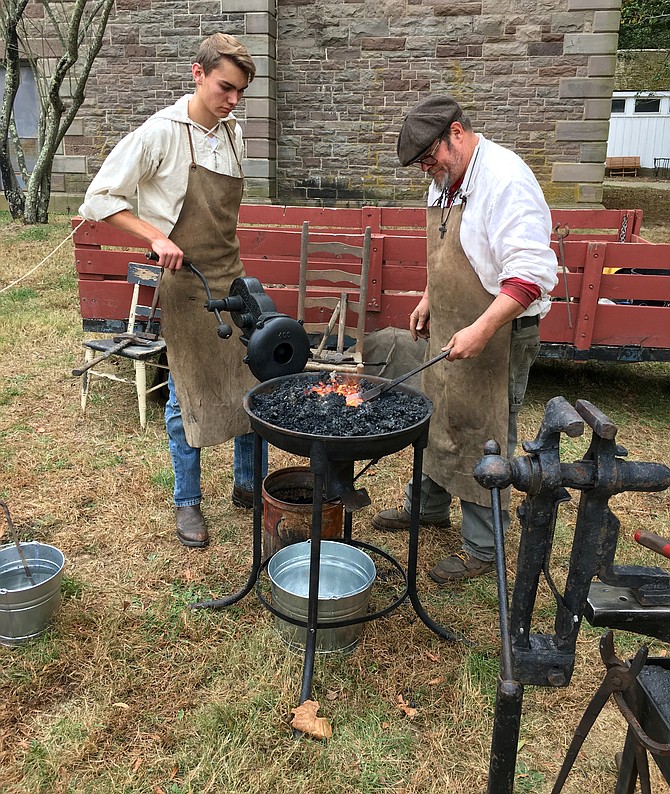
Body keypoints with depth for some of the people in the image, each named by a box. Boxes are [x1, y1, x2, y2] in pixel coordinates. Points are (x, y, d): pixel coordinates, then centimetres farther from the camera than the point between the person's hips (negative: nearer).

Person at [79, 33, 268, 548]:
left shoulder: (233, 133, 8)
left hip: (232, 276, 6)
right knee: (188, 395, 3)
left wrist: (231, 264, 15)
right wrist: (156, 236, -19)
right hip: (185, 283, -6)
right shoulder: (162, 132, -10)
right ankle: (188, 503, 20)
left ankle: (249, 485, 26)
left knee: (253, 383, 8)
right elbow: (100, 199, -9)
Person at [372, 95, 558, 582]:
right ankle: (429, 506, 40)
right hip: (449, 330, 9)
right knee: (438, 421, 20)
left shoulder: (506, 180, -21)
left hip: (496, 339, -9)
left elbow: (531, 273, -27)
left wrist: (482, 329, -33)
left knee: (484, 438, 0)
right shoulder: (447, 181, 10)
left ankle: (483, 548, 16)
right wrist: (429, 299, 17)